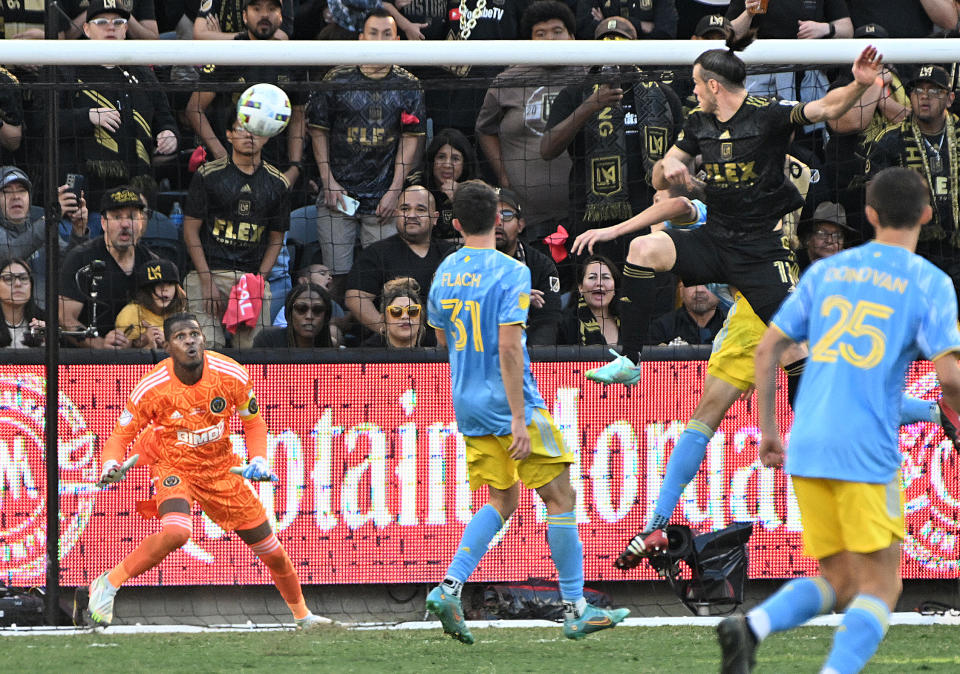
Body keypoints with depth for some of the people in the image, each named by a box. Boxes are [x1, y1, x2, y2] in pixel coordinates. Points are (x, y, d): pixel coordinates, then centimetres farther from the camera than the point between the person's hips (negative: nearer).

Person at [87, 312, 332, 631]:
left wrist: (258, 460, -13)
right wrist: (111, 465, -31)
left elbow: (253, 422, 2)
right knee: (176, 531, -36)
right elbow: (121, 435, -11)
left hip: (221, 468, 3)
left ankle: (302, 615, 33)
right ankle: (107, 584, -21)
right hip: (174, 467, -3)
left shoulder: (232, 375, -16)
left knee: (270, 549, 8)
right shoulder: (151, 389, -21)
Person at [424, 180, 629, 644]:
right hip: (509, 404, -7)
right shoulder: (510, 273, -15)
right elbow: (508, 347, -22)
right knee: (560, 497, 3)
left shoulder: (445, 272, 6)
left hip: (468, 408, 7)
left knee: (502, 501, 16)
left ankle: (449, 587, -2)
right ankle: (575, 609, 4)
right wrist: (519, 419, -21)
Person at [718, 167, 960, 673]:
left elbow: (767, 347, 12)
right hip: (867, 452, -5)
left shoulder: (826, 271, 14)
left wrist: (768, 429, 20)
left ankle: (751, 626, -13)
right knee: (880, 587, 2)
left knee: (838, 582, 13)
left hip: (805, 448, 5)